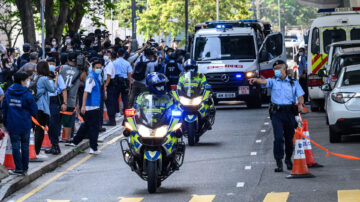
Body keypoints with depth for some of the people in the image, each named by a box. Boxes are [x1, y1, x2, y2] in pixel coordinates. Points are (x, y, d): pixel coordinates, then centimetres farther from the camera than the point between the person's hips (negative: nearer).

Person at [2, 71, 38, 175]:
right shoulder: (27, 94, -11)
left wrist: (5, 123, 14)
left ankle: (19, 169, 5)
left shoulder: (8, 93, 1)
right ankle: (25, 168, 15)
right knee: (25, 146, 10)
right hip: (25, 124, -2)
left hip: (12, 124, 2)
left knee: (15, 146, 6)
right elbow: (34, 110, -7)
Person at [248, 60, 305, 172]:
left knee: (289, 138, 8)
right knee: (278, 138, -11)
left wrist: (300, 104, -16)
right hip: (276, 113, -1)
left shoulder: (293, 83, 12)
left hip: (289, 112, 1)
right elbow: (264, 82, -11)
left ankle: (288, 159, 28)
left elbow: (300, 96, 6)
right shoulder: (273, 81, 9)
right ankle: (279, 162, -9)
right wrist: (255, 80, -34)